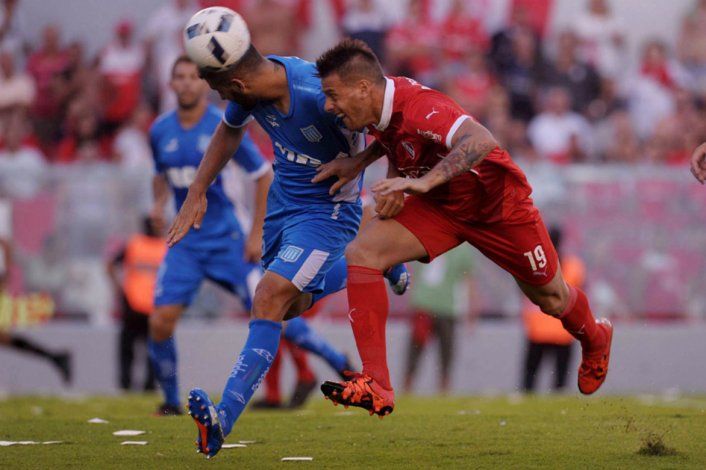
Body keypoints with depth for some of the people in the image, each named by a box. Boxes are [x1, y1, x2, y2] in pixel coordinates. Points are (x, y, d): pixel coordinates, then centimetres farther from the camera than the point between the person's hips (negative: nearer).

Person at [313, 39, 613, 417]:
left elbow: (480, 141, -53)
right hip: (437, 204, 6)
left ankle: (594, 340, 53)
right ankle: (375, 387, -22)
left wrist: (424, 182, -64)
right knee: (361, 254, -19)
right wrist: (359, 162, -2)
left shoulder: (418, 106, -37)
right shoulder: (381, 105, -12)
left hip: (498, 204, -6)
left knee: (549, 297, 15)